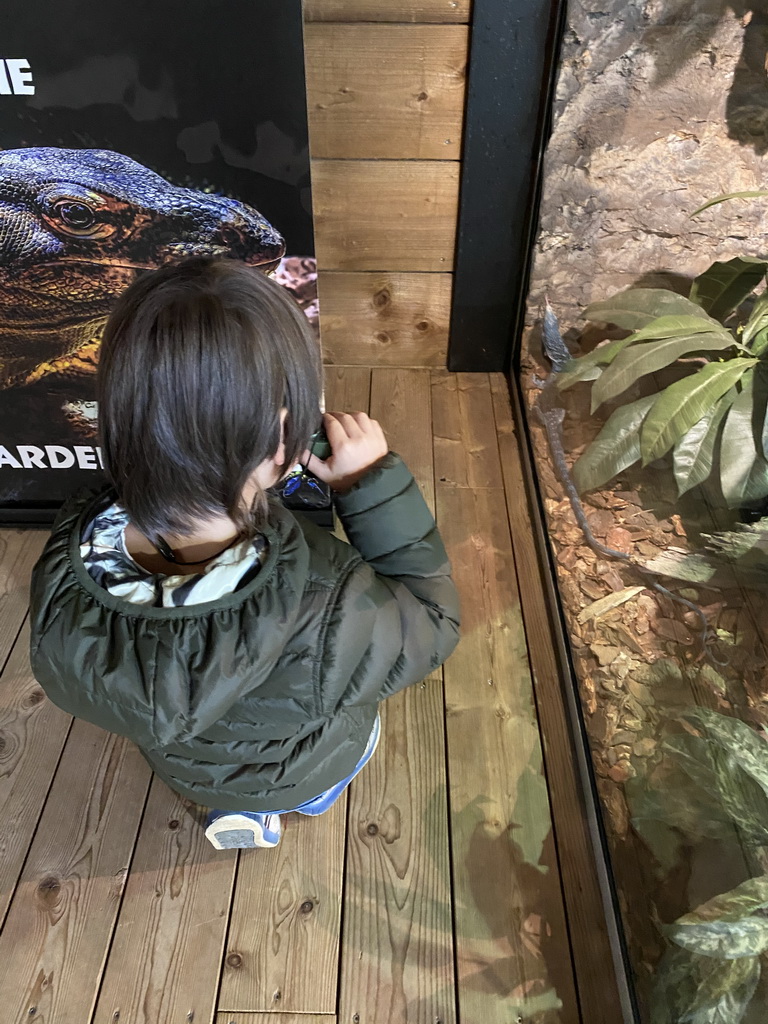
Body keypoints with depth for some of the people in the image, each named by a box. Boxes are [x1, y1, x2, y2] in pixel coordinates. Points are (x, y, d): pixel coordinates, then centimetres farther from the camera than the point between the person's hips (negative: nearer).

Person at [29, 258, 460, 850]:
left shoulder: (63, 578, -36)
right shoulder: (330, 614, -48)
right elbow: (432, 624, -25)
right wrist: (376, 481, -27)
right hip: (305, 769, -2)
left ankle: (241, 808, 46)